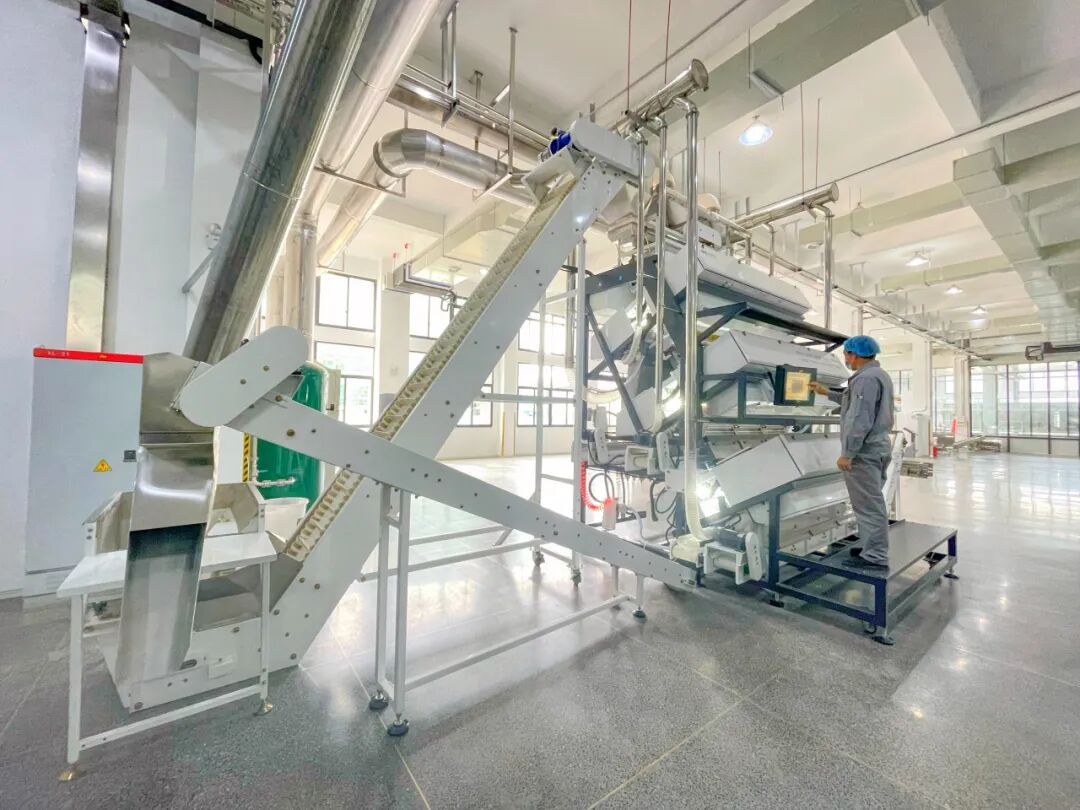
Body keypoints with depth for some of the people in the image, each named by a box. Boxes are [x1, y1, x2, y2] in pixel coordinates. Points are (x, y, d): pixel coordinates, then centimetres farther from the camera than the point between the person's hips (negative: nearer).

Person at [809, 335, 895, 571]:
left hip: (864, 451, -11)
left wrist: (847, 453, -22)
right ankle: (874, 550, 27)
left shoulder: (865, 378, -19)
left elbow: (859, 420, -25)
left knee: (868, 506, -5)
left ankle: (875, 558, 2)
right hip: (878, 447, 11)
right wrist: (827, 393, 34)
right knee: (873, 503, 17)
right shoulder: (879, 374, 16)